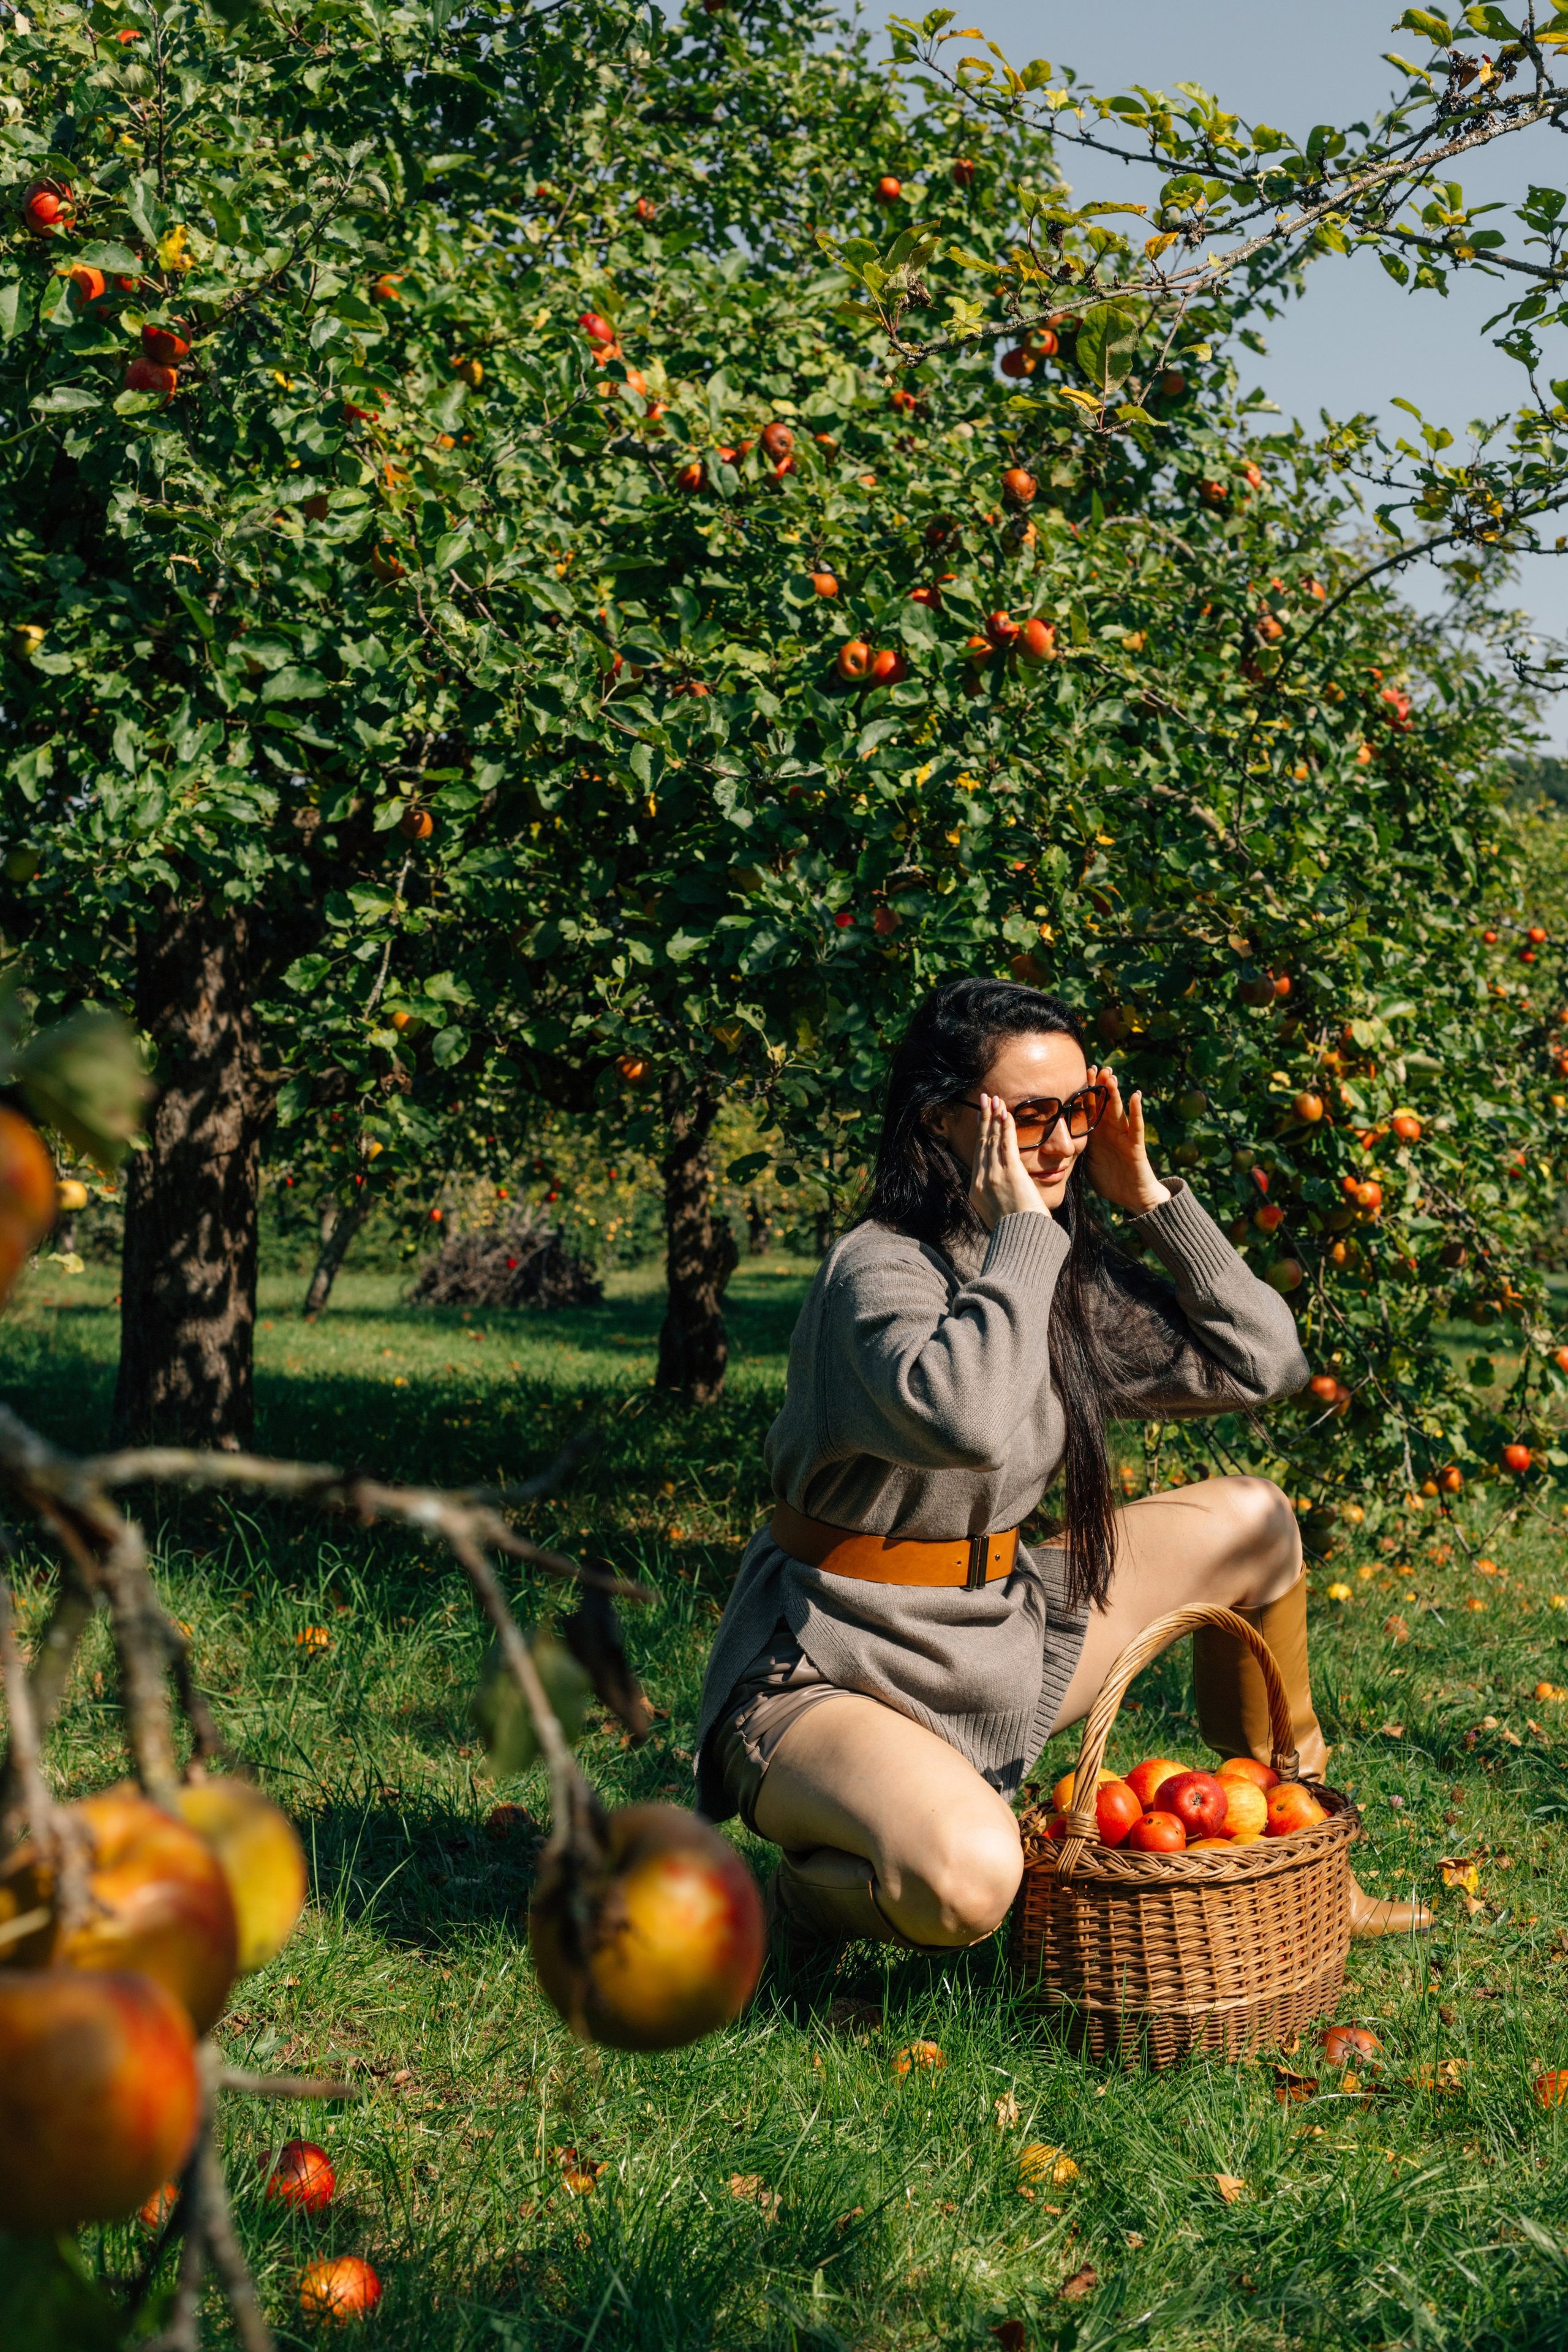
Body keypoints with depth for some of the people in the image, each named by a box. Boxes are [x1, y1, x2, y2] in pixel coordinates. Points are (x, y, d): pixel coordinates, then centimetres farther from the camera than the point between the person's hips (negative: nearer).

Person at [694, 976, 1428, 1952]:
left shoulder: (1074, 1272, 3)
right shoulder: (877, 1270, -21)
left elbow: (1267, 1364, 5)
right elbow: (970, 1424, -41)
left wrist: (1152, 1199, -3)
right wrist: (1018, 1237, -29)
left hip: (999, 1643, 8)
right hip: (829, 1676, -8)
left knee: (1250, 1520, 8)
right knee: (966, 1881, -38)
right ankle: (818, 1890, 1)